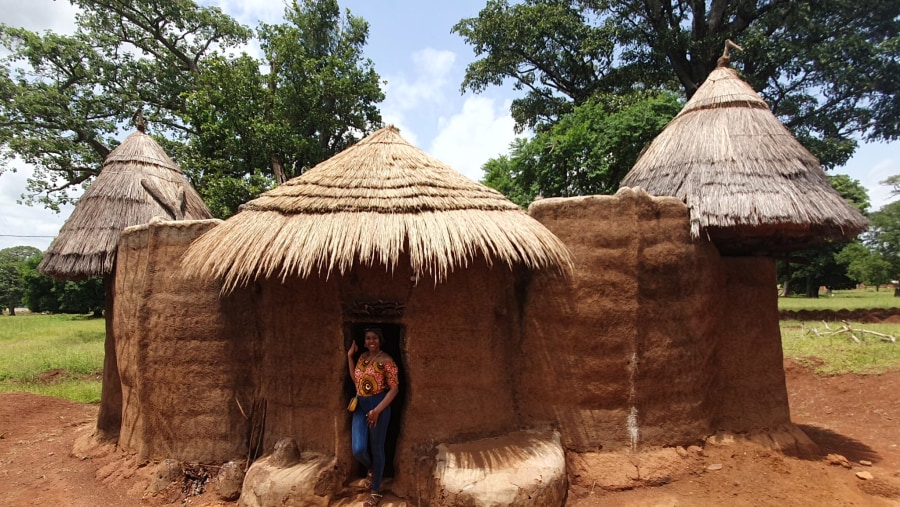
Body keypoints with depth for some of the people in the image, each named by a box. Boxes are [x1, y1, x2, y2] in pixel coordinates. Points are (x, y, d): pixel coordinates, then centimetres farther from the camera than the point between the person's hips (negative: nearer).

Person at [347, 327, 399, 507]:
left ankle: (376, 492, 23)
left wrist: (377, 410, -18)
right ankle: (371, 469, 34)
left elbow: (394, 388, -14)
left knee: (376, 449, 6)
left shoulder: (386, 360, -13)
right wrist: (350, 357, 6)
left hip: (378, 406, -5)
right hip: (360, 406, 5)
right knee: (358, 450, -2)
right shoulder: (363, 357, 8)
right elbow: (355, 380, 11)